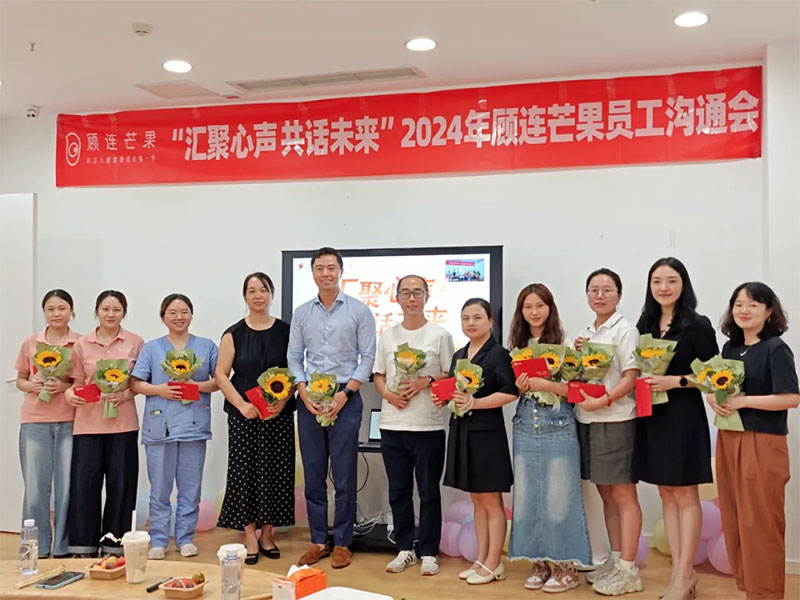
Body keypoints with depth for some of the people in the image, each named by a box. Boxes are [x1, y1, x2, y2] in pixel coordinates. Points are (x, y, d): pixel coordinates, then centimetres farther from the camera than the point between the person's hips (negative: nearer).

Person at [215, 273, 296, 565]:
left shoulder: (285, 331, 3)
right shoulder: (234, 334, 2)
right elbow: (221, 375, 0)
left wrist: (282, 402, -12)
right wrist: (242, 404, -12)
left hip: (279, 415, 1)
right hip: (243, 415, 0)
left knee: (275, 472, 2)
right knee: (244, 472, 0)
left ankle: (267, 535, 16)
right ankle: (250, 536, 11)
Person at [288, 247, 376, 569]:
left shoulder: (359, 311, 0)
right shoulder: (301, 313, 9)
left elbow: (368, 356, -3)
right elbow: (294, 357, 8)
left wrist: (345, 393, -12)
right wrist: (304, 394, -6)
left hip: (345, 399, -3)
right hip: (309, 401, 3)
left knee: (344, 477, 1)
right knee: (313, 475, 8)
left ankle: (342, 542, 13)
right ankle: (318, 541, 19)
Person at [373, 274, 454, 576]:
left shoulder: (440, 335, 0)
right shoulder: (387, 335, 10)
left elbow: (451, 376, 1)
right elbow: (378, 375, 13)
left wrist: (426, 381, -15)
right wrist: (387, 393, -6)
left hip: (428, 426, -3)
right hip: (392, 426, 3)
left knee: (429, 492, 4)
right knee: (398, 491, 10)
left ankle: (429, 552, 16)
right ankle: (404, 549, 23)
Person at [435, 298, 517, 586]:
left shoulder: (498, 354, -9)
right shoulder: (458, 355, 13)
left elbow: (509, 393, -18)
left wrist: (474, 403, -24)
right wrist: (444, 398, 1)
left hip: (487, 431, -7)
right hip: (462, 430, 7)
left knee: (491, 500, 2)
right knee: (477, 500, 14)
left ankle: (493, 564, 11)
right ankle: (481, 559, 23)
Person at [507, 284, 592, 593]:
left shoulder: (564, 344, -4)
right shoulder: (516, 347, 10)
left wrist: (545, 384, -19)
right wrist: (518, 388, -6)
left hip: (558, 430, -5)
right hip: (525, 430, 5)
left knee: (558, 498, -1)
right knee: (527, 497, 8)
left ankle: (566, 566, 12)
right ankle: (540, 563, 20)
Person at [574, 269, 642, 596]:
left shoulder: (625, 329, -6)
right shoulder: (585, 335, 14)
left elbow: (631, 377, -13)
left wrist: (602, 401, -22)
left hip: (615, 421, -7)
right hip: (587, 421, 7)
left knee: (623, 495, -1)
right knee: (606, 494, 12)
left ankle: (628, 570, 5)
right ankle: (615, 560, 22)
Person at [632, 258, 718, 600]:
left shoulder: (697, 325, -7)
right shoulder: (644, 325, 9)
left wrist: (675, 381, -19)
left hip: (684, 416, -6)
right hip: (652, 416, 6)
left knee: (685, 495, 1)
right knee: (666, 494, 10)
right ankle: (679, 570, 18)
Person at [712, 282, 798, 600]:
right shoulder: (730, 347, 10)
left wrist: (743, 401, -18)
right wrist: (714, 398, -4)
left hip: (763, 443, -6)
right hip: (728, 441, 7)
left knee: (760, 524, 1)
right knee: (734, 521, 12)